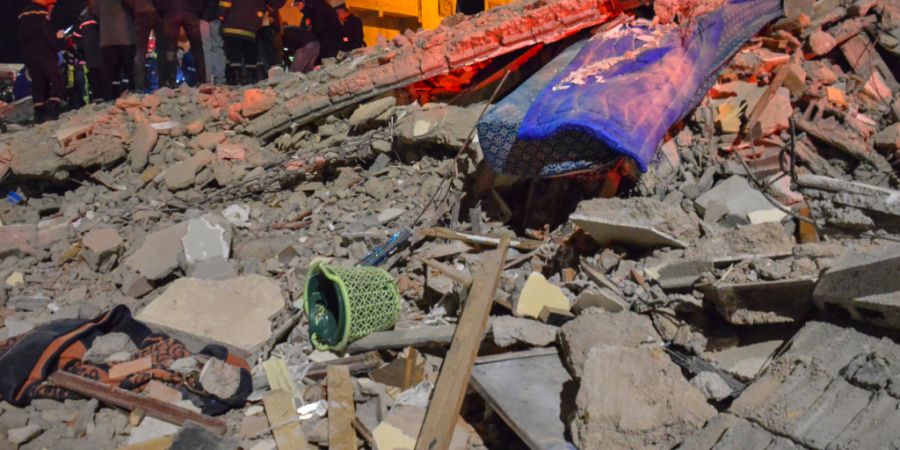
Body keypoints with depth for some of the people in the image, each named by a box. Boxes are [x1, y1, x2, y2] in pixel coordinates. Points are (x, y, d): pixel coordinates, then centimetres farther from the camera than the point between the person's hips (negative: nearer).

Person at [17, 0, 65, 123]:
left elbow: (22, 39, 21)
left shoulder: (23, 14, 20)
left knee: (38, 84, 9)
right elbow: (47, 35, -17)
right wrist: (57, 38, -2)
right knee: (57, 81, -9)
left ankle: (39, 113, 5)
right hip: (44, 55, -9)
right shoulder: (41, 13, -8)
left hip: (29, 56, 9)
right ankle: (51, 110, -22)